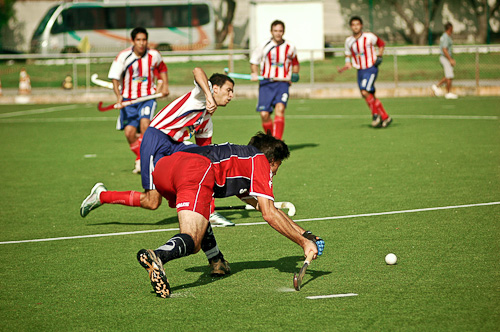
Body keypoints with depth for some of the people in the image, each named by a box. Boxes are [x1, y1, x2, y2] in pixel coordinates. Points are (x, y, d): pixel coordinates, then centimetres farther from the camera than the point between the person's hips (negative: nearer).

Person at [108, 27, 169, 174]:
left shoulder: (154, 56, -5)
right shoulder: (123, 56, -11)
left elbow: (162, 69, 18)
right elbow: (115, 78, -10)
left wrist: (164, 85, 9)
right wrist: (118, 95, -25)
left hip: (148, 97, 0)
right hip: (128, 99, 0)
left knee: (145, 124, -24)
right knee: (129, 132, -7)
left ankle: (142, 161, -15)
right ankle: (140, 157, 21)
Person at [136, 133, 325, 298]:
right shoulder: (260, 160, 22)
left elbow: (267, 208, 49)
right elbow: (269, 215, 10)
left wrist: (304, 234, 50)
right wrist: (303, 243, 18)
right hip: (195, 170, -8)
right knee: (191, 242, -18)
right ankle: (157, 257, -47)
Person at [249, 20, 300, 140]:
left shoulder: (290, 48, 6)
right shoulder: (264, 46, 3)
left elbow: (295, 64, 22)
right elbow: (254, 61, 15)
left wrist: (294, 75, 5)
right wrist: (255, 73, -3)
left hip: (283, 83, -1)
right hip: (266, 83, 1)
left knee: (280, 108, -24)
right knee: (264, 115, -8)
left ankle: (277, 140, -30)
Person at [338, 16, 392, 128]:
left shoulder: (369, 37, -8)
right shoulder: (349, 41, 4)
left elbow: (381, 44, 9)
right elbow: (348, 55, 16)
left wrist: (379, 56, -4)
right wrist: (348, 65, -3)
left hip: (371, 68, -5)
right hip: (360, 71, 5)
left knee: (365, 92, -22)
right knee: (370, 97, 5)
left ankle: (375, 114, -6)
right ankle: (385, 117, 15)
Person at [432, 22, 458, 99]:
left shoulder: (445, 36, 15)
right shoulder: (446, 37, -17)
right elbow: (444, 50, -24)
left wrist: (451, 59, 22)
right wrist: (451, 60, -23)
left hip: (447, 58, 10)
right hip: (446, 58, -10)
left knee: (449, 76, 13)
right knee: (449, 76, -5)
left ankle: (436, 86, 13)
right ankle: (448, 93, 0)